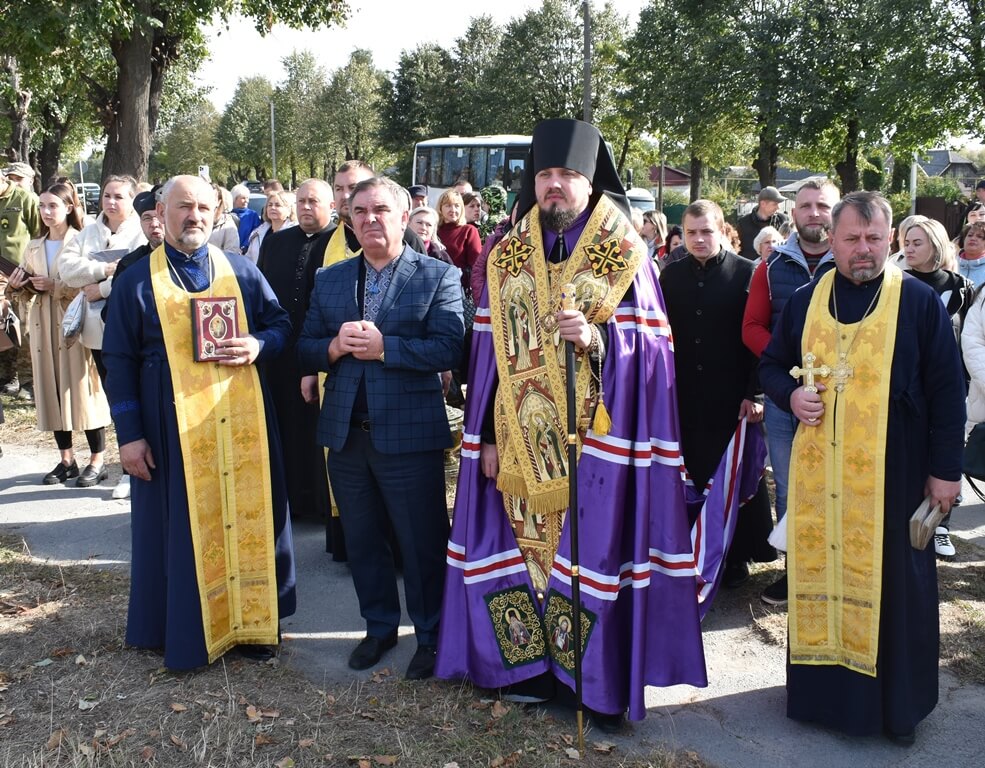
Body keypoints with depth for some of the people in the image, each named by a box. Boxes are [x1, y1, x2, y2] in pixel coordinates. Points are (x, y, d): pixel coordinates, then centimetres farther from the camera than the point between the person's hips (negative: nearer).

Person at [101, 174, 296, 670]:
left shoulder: (242, 272, 7)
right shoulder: (137, 281, 1)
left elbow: (281, 324, 10)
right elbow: (119, 362, 0)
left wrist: (258, 345, -14)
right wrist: (129, 434, -6)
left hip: (242, 422, 2)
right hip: (175, 427, -2)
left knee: (247, 519, 8)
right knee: (183, 529, 6)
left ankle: (250, 619, 23)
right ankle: (187, 632, 20)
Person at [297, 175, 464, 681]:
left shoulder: (438, 276, -3)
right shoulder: (328, 280, 11)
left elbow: (448, 349, -16)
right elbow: (305, 350, 8)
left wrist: (382, 346, -22)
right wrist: (336, 346, -13)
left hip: (409, 435, -5)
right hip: (345, 434, 5)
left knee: (423, 544, 6)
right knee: (361, 540, 17)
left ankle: (431, 636, 24)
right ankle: (379, 627, 35)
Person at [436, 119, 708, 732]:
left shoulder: (625, 254, -2)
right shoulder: (506, 255, 8)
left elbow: (649, 349, -6)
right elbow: (491, 351, 7)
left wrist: (595, 337, -25)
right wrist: (486, 437, 4)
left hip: (595, 440, -3)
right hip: (523, 438, 3)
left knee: (592, 554, 2)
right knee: (526, 545, 9)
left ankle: (600, 683, 19)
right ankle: (531, 667, 28)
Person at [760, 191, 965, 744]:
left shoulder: (919, 302, -3)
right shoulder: (805, 301, 6)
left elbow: (947, 390, -2)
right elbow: (772, 365, 15)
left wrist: (946, 468, -6)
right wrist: (791, 394, -7)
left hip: (892, 471, -3)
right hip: (818, 470, 3)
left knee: (892, 581, 6)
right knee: (820, 569, 10)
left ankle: (898, 703, 23)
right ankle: (824, 686, 27)